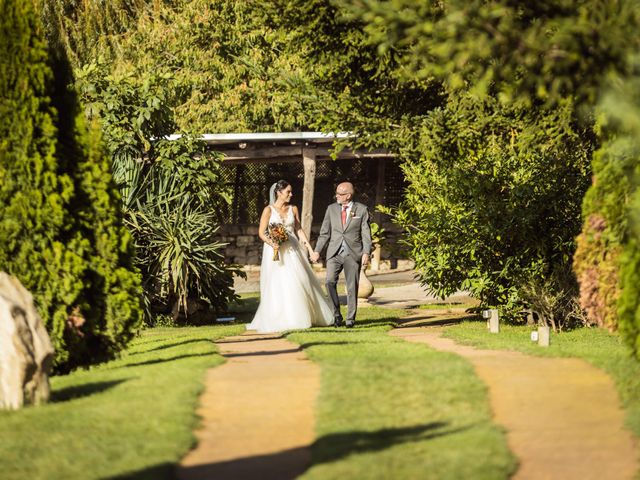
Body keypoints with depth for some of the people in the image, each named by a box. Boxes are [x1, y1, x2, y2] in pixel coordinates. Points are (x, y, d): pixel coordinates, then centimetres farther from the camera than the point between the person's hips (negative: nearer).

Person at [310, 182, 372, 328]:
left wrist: (366, 253, -10)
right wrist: (317, 251, 5)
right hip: (334, 253, 2)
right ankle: (337, 314, -3)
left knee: (352, 287, 0)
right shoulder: (331, 209, 10)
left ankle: (350, 318, 10)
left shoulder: (361, 210, 3)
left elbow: (366, 234, 1)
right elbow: (324, 233, 13)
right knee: (330, 281, -16)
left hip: (353, 254, -2)